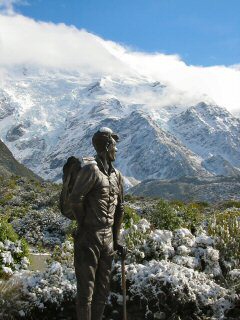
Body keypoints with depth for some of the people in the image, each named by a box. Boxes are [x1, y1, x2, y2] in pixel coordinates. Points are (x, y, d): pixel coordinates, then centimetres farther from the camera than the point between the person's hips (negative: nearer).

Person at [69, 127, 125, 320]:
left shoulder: (117, 175, 11)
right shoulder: (91, 170, -13)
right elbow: (75, 199, -20)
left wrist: (116, 240, 17)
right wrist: (84, 225, -7)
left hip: (107, 238, 7)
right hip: (88, 238, -7)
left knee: (103, 289, 15)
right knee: (86, 288, -1)